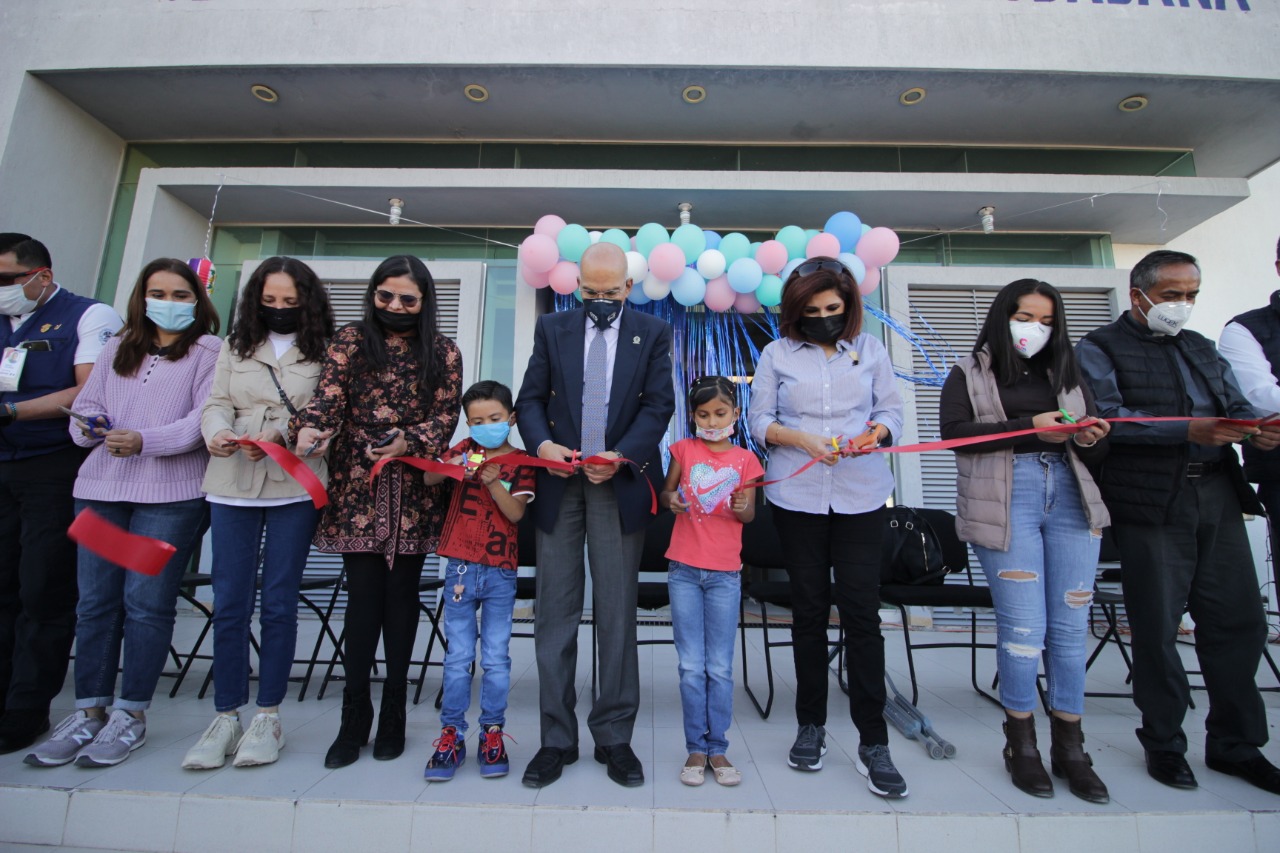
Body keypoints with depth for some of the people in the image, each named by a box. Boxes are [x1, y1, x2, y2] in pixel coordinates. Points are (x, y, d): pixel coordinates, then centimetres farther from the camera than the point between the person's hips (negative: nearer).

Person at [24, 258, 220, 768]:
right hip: (101, 487, 6)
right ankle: (89, 713, 19)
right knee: (95, 600, 8)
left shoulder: (209, 352, 2)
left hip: (171, 493, -5)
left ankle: (130, 715, 10)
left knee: (146, 602, -3)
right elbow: (86, 405, 17)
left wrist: (145, 441, -19)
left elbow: (205, 419, -9)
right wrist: (92, 426, -5)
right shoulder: (117, 349, 21)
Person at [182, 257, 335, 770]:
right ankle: (226, 717, 19)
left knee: (279, 604, 4)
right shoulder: (235, 347, 16)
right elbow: (217, 405, 8)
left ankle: (268, 717, 17)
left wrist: (281, 434, -19)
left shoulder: (325, 353, 4)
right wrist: (217, 432, -13)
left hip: (296, 486, -3)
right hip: (232, 484, 3)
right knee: (229, 604, 5)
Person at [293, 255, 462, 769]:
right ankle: (354, 717, 14)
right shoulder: (350, 342, 6)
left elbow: (445, 417, 1)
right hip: (358, 489, 0)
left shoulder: (443, 353, 7)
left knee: (401, 596, 6)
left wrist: (407, 443, -15)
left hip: (414, 493, 1)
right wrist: (309, 429, -26)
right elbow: (327, 398, -6)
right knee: (364, 596, 1)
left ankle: (393, 712, 19)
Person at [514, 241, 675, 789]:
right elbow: (530, 398, 6)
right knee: (555, 614, 6)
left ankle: (614, 737, 20)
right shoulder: (551, 328, 12)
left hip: (620, 484, -1)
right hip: (558, 482, 2)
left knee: (618, 615, 5)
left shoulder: (652, 333, 8)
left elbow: (659, 405, -2)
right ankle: (556, 739, 20)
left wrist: (621, 456, -17)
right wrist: (542, 443, -15)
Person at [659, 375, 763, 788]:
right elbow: (665, 492, 10)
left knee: (720, 668, 6)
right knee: (691, 667, 6)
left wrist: (743, 507, -20)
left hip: (725, 573, 0)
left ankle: (718, 749, 20)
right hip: (684, 569, 0)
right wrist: (671, 500, -13)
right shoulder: (684, 449, 5)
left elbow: (749, 515, 3)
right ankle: (696, 749, 19)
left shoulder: (745, 459, 4)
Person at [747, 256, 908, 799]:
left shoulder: (870, 350, 10)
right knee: (809, 611, 9)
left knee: (861, 612, -3)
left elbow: (891, 410, 8)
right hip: (797, 496, 0)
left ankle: (873, 744, 10)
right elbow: (759, 420, 3)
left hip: (861, 496, 0)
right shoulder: (777, 353, 7)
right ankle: (811, 726, 26)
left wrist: (874, 433, -14)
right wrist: (801, 438, -15)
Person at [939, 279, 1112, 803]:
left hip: (1070, 494, 5)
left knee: (1071, 625, 5)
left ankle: (1069, 748, 19)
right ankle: (1021, 744, 15)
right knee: (1024, 625, -3)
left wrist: (1089, 439, -5)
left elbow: (1095, 446, 18)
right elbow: (954, 432, -8)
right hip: (1003, 499, -4)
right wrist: (1028, 427, -15)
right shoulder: (969, 373, 9)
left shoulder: (1065, 373, 22)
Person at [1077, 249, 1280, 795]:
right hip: (1151, 501, -6)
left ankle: (1236, 745, 25)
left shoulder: (1200, 347, 21)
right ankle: (1163, 744, 18)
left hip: (1218, 494, 6)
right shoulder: (1099, 349, 0)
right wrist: (1189, 431, -21)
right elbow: (1109, 417, -13)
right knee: (1158, 627, 2)